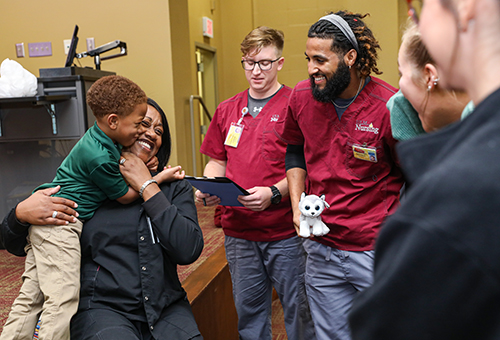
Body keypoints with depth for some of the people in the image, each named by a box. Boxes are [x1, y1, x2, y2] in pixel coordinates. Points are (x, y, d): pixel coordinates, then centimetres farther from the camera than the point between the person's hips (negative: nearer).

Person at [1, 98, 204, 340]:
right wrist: (21, 213, -14)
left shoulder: (174, 187, 7)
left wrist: (148, 186, -8)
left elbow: (189, 251, -11)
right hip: (102, 308, -2)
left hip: (166, 310, 2)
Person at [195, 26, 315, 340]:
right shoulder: (227, 111, 11)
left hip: (285, 232, -4)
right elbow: (217, 161, 16)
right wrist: (208, 190, -3)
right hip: (238, 231, 4)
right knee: (248, 309, 16)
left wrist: (274, 193, -21)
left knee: (298, 308, 8)